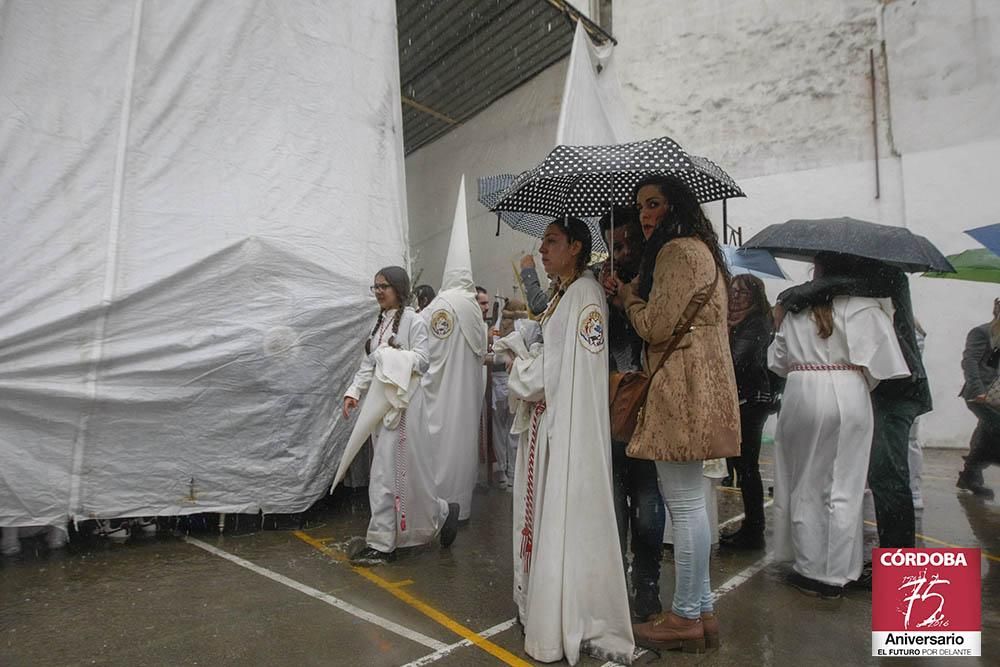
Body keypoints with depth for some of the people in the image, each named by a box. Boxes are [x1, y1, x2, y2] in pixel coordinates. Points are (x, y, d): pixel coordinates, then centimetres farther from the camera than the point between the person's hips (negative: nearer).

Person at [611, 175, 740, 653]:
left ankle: (686, 617, 10)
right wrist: (632, 291, 16)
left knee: (684, 504, -3)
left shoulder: (678, 251, -10)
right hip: (688, 390, 11)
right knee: (688, 502, 13)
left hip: (681, 392, -11)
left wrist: (626, 292, 2)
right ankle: (701, 609, 23)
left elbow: (656, 326, -14)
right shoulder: (695, 249, 22)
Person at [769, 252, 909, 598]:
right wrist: (862, 383, 10)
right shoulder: (864, 306, -2)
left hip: (800, 396, 1)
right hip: (847, 397, -1)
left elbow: (779, 359, 7)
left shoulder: (796, 308, 6)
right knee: (842, 488, 7)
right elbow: (879, 358, -8)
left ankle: (808, 569, 19)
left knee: (803, 487, 12)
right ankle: (834, 576, 14)